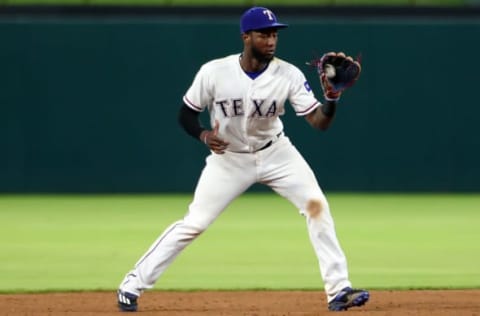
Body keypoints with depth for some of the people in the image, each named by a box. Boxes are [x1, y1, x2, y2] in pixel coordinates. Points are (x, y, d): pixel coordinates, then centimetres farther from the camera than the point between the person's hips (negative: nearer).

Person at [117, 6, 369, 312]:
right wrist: (204, 135, -28)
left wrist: (333, 96, -38)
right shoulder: (214, 72, -20)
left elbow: (320, 121, -19)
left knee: (316, 204, -15)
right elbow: (187, 114, -8)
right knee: (194, 223, -5)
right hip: (228, 158, -2)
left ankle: (338, 290, -10)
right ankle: (133, 285, 7)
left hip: (275, 154, 2)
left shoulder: (288, 75, -17)